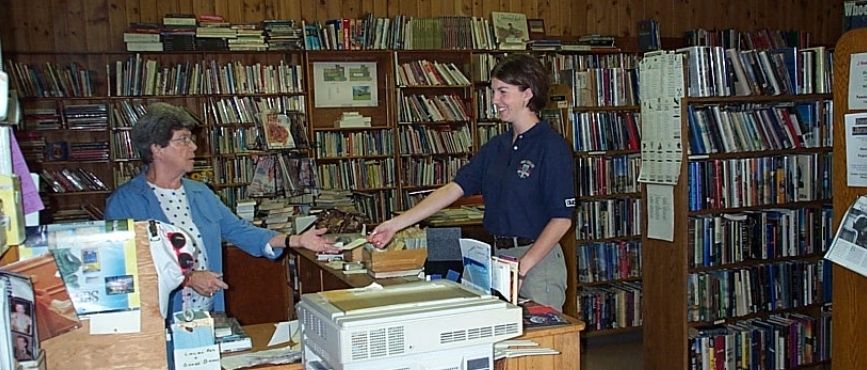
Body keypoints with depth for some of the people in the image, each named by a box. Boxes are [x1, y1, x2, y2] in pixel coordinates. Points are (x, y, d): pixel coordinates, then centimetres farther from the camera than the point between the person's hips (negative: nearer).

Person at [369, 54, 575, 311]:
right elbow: (454, 188, 5)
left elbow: (562, 219, -14)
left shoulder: (551, 146, -11)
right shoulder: (497, 146, 10)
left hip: (537, 258, -7)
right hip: (499, 256, 7)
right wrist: (396, 224, -2)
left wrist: (523, 266, -20)